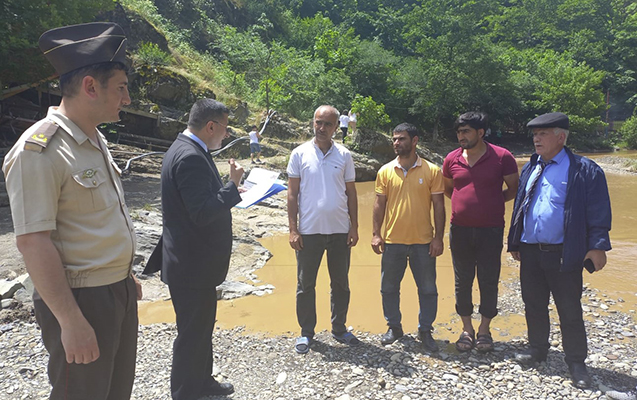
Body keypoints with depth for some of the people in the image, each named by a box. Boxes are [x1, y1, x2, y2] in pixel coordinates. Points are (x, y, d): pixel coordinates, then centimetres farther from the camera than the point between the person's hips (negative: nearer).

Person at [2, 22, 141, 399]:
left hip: (119, 292, 9)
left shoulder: (97, 139, 9)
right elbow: (33, 242, -23)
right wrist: (71, 322, -22)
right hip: (81, 299, -8)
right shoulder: (39, 150, -20)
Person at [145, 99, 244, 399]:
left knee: (202, 325, 24)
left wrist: (228, 188, 11)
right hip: (192, 264, -11)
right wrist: (232, 185, -20)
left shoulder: (186, 150, 10)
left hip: (195, 259, 11)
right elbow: (203, 213, -29)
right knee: (192, 332, 5)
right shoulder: (190, 157, -24)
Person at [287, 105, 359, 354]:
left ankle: (339, 328, 29)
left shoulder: (344, 155, 4)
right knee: (305, 284, 7)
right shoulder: (300, 154, -2)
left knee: (341, 282, 13)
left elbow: (351, 193, 7)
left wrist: (354, 228, 3)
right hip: (309, 230, -2)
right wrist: (293, 229, -6)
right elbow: (292, 193, -1)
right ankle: (306, 332, 23)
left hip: (340, 230, 2)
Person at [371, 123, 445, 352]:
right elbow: (379, 204, 5)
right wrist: (376, 234, -2)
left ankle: (425, 331, 24)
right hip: (392, 241, 2)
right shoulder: (385, 171, 2)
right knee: (389, 287, 11)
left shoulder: (431, 171, -3)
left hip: (423, 241, -1)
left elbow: (438, 206, -1)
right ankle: (394, 327, 29)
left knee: (428, 289, 7)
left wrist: (438, 237, -5)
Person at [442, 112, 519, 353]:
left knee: (488, 281, 6)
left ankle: (484, 330, 22)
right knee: (462, 281, 9)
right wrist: (465, 202, 4)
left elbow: (515, 189, 3)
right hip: (460, 230, 3)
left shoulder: (502, 157, -7)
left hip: (491, 230, -2)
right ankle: (467, 329, 24)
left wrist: (493, 202, -5)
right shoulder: (452, 159, 2)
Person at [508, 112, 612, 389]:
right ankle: (537, 348, 34)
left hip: (564, 253, -5)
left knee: (570, 310, 5)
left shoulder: (584, 171, -7)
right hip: (530, 252, 6)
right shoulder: (530, 169, 10)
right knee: (533, 304, 16)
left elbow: (598, 212, -9)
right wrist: (514, 243, 15)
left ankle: (576, 362, 20)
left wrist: (597, 246, -15)